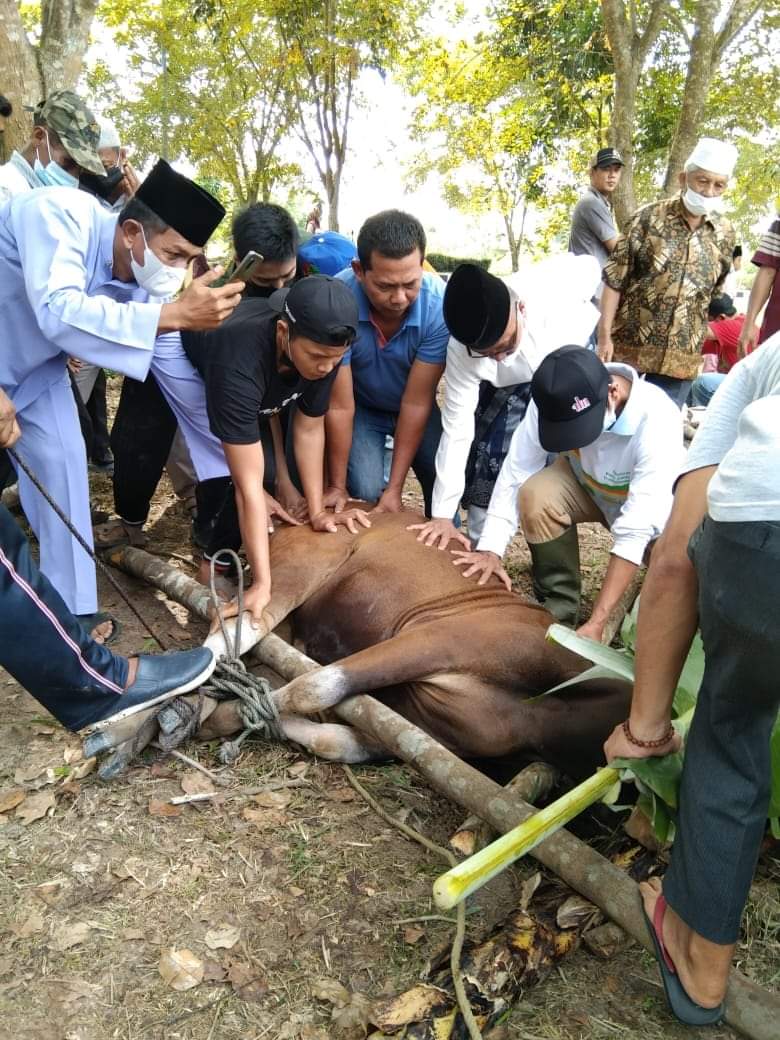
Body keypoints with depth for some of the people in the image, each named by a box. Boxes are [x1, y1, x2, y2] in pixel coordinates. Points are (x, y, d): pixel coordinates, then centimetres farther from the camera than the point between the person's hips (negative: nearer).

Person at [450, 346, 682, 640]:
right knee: (536, 494, -30)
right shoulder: (554, 400, -29)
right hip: (586, 482, 2)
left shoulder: (657, 421, -38)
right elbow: (515, 474, -24)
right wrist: (491, 549, -36)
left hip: (644, 503, -2)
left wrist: (596, 623, -44)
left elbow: (636, 531, -40)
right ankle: (557, 611, -11)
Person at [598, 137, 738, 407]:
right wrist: (604, 335, -9)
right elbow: (615, 280, -6)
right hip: (630, 348, -3)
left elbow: (717, 292, 19)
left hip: (681, 358, 3)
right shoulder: (648, 218, -5)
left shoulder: (724, 233, 6)